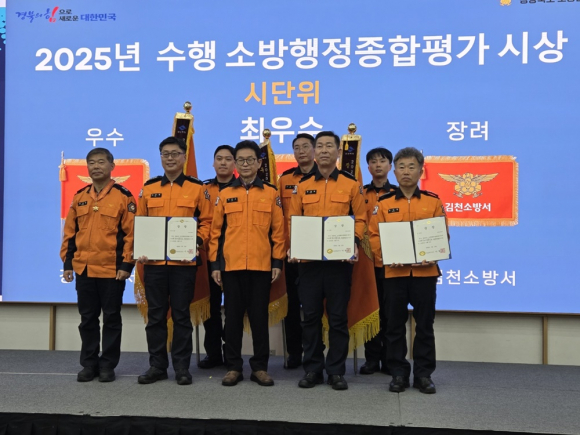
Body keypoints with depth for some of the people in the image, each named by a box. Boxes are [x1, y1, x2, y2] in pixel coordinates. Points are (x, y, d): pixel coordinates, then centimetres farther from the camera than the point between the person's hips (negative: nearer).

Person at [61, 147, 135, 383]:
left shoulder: (123, 196, -4)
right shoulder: (79, 197, 10)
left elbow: (131, 233, -7)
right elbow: (70, 232, 13)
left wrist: (126, 264, -12)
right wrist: (67, 262, 8)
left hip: (112, 269, -4)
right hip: (83, 269, 5)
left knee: (111, 318, 6)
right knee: (87, 318, 12)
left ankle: (108, 365, 17)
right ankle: (88, 364, 23)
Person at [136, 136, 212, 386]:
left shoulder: (197, 188, 3)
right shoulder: (148, 189, 10)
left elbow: (206, 221, 3)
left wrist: (197, 241, -13)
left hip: (184, 262, -2)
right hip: (154, 262, 3)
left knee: (181, 315, 4)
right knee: (155, 315, 8)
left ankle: (182, 367, 14)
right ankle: (157, 366, 19)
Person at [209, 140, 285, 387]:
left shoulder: (271, 194, 6)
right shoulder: (225, 195, 8)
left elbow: (278, 231, 5)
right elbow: (216, 231, 8)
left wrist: (278, 262, -1)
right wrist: (214, 264, 3)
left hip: (261, 266, -1)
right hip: (231, 265, 1)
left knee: (259, 316, 6)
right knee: (233, 317, 7)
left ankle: (260, 367, 17)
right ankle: (233, 367, 18)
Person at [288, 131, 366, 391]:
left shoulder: (351, 185, 4)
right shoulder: (302, 187, 9)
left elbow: (360, 218, 6)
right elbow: (292, 220, 9)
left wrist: (355, 242, -11)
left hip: (339, 259, -1)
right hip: (308, 259, 2)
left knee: (338, 316, 3)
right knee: (310, 315, 6)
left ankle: (336, 371, 14)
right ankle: (312, 369, 17)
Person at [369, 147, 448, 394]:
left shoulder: (433, 202, 4)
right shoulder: (383, 203, 4)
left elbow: (443, 235, 4)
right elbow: (374, 236, 2)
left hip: (425, 272, 0)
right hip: (394, 272, 0)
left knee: (424, 325, 7)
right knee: (395, 325, 7)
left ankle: (423, 374, 19)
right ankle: (398, 373, 19)